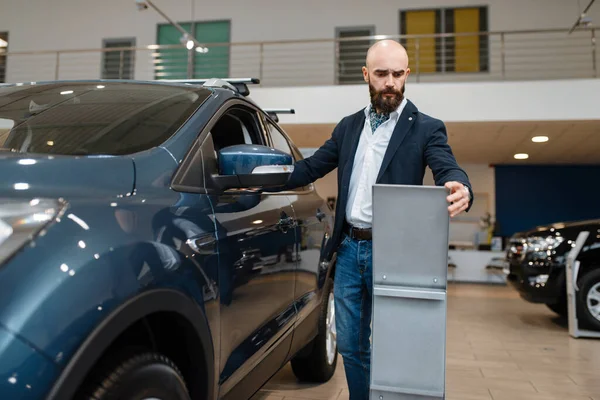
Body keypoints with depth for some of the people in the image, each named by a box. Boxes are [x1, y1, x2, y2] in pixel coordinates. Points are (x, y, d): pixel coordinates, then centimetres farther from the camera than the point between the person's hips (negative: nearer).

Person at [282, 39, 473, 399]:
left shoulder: (426, 128, -3)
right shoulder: (349, 126, 11)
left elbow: (449, 170, -17)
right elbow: (311, 167, 14)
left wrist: (460, 189, -40)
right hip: (349, 249, 5)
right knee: (350, 345, 15)